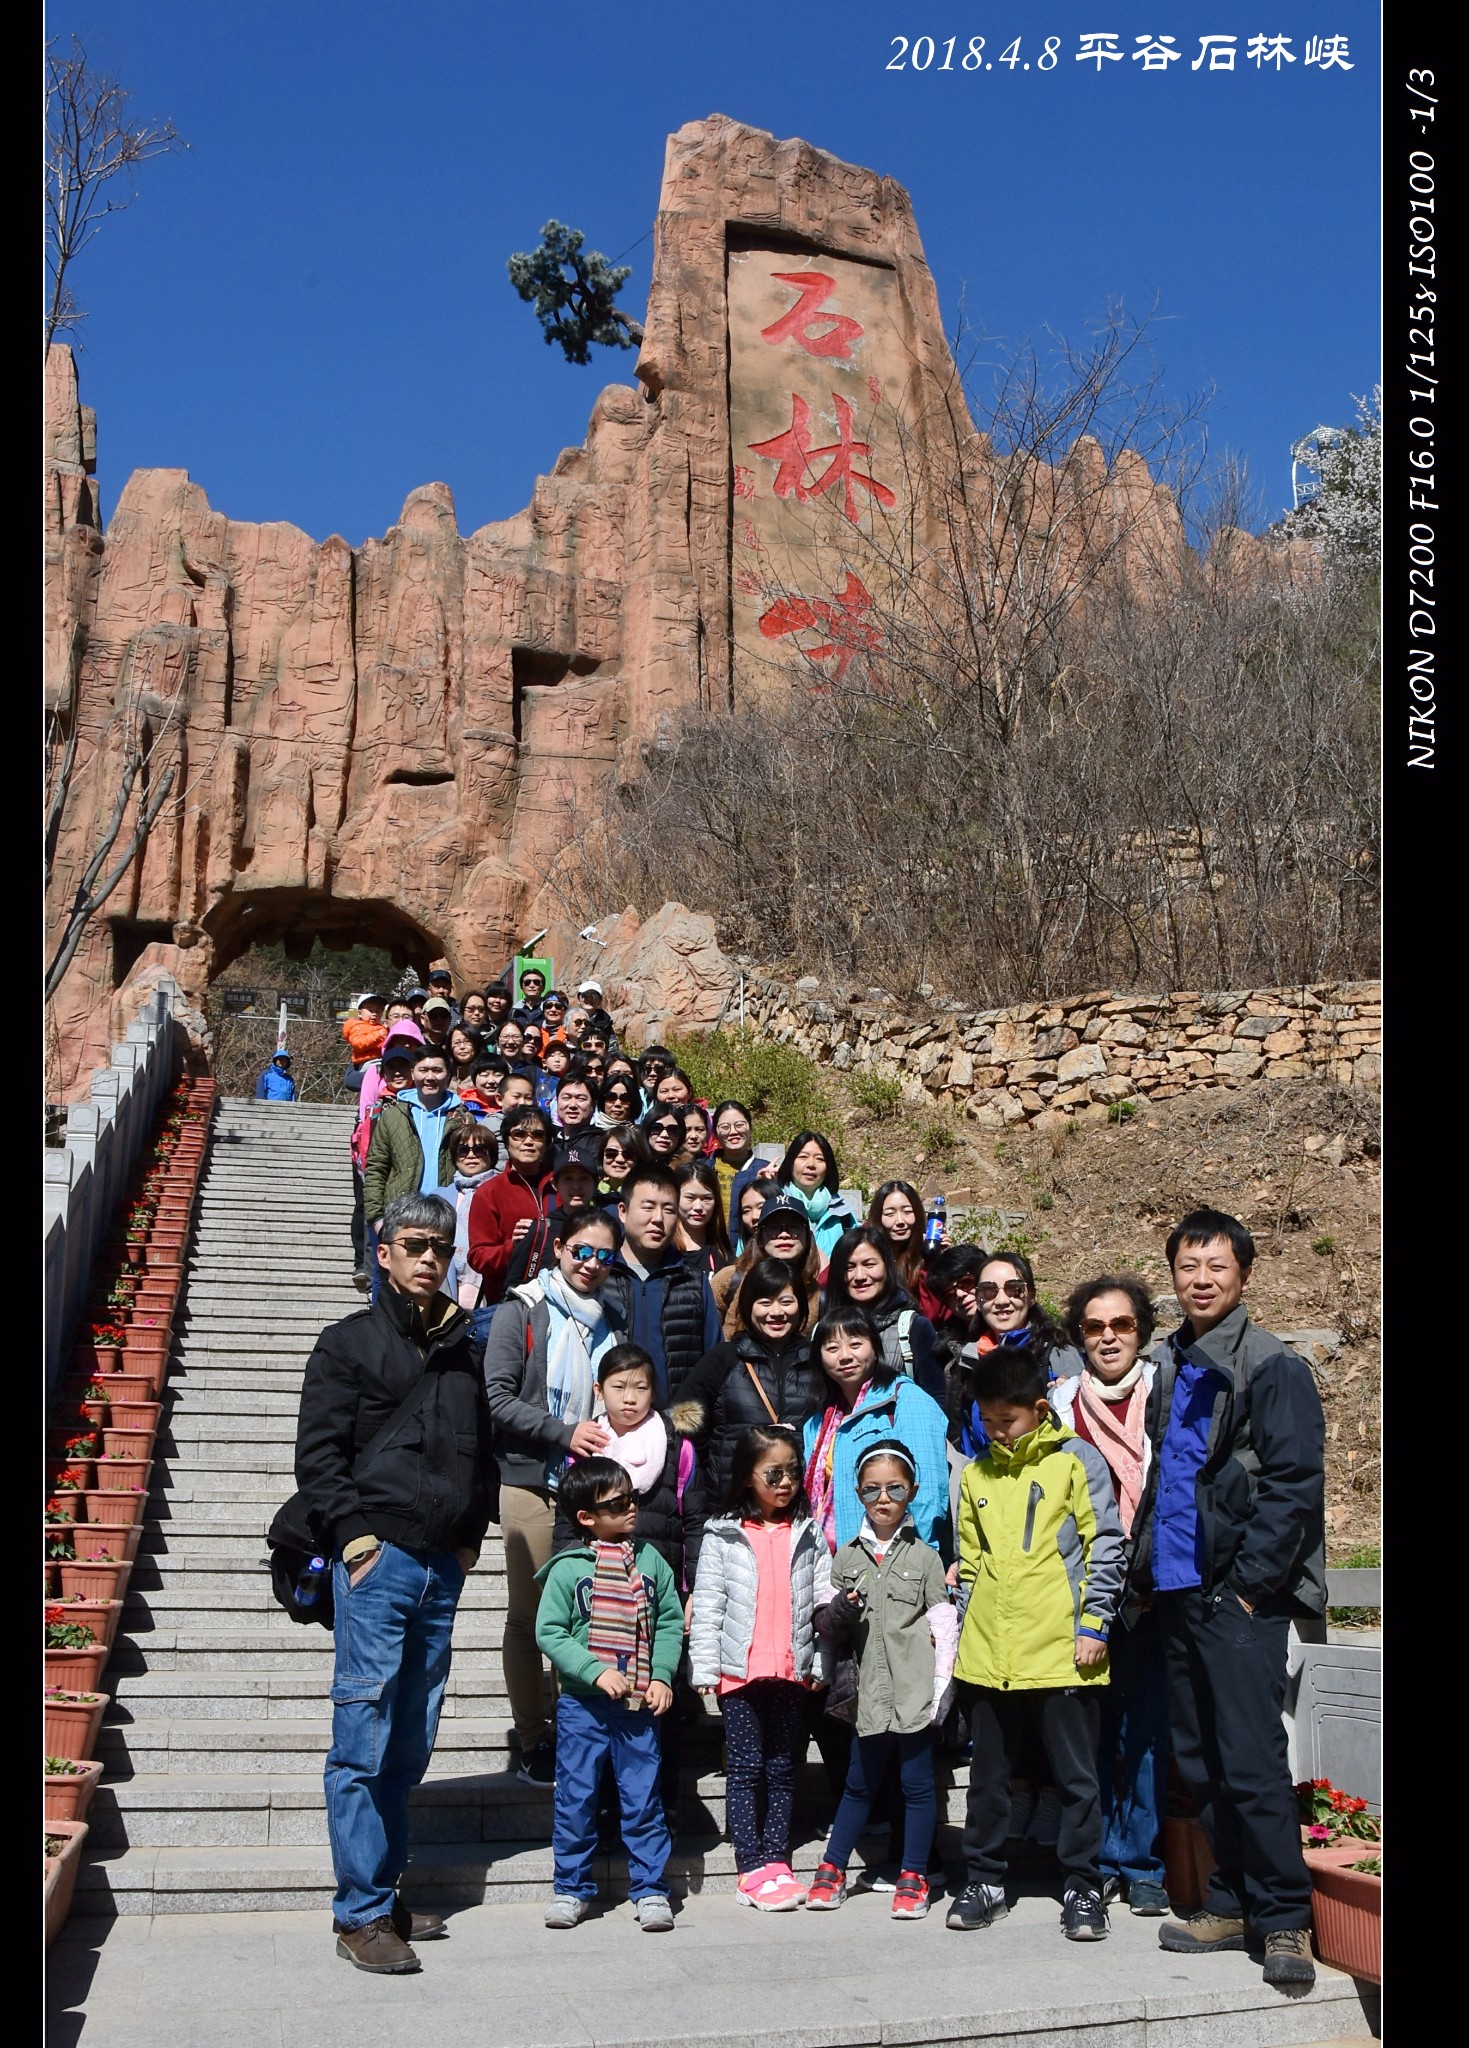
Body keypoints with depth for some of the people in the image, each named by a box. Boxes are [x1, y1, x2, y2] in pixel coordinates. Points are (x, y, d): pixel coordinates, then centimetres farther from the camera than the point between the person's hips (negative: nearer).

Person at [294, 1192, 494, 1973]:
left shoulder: (464, 1351, 16)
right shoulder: (351, 1343, 0)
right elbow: (317, 1453, -5)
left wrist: (470, 1535, 13)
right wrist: (354, 1536, -12)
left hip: (442, 1565, 6)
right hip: (377, 1558, -5)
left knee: (410, 1741, 10)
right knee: (363, 1736, -5)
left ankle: (383, 1894, 21)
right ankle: (361, 1913, 1)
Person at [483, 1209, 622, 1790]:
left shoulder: (609, 1318, 12)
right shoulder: (522, 1312, -3)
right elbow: (498, 1397, -10)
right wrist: (564, 1433, -16)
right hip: (532, 1482, -4)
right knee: (528, 1616, 2)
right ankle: (534, 1741, 9)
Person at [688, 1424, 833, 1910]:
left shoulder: (808, 1534, 7)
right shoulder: (723, 1535, 0)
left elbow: (824, 1599, 7)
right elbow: (706, 1604, -1)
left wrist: (821, 1663, 2)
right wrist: (704, 1667, -6)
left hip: (792, 1671, 2)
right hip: (740, 1670, -2)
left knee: (783, 1770, 8)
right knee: (745, 1770, 1)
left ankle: (777, 1861, 15)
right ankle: (753, 1869, 5)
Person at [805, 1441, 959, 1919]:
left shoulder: (925, 1557, 2)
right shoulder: (846, 1559, 8)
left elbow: (943, 1626, 0)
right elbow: (827, 1630, 9)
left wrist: (942, 1689, -5)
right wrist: (838, 1611, -13)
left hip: (913, 1691, -2)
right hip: (870, 1692, 2)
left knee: (917, 1783, 4)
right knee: (859, 1783, 13)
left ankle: (914, 1878, 15)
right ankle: (831, 1870, 24)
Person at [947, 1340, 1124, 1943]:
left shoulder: (1077, 1460, -2)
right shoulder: (976, 1475, 12)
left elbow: (1106, 1547, -4)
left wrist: (1094, 1624, -9)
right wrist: (962, 1635, 14)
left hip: (1061, 1650, -4)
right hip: (989, 1655, 4)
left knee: (1076, 1775, 4)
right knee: (987, 1774, 12)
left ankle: (1083, 1888, 16)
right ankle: (984, 1882, 24)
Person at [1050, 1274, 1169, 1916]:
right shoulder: (1061, 1401, 8)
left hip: (1154, 1592, -1)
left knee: (1148, 1728, 3)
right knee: (1093, 1727, 6)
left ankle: (1143, 1865, 15)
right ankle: (1103, 1861, 18)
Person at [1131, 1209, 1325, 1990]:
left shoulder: (1273, 1368, -7)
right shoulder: (1171, 1367, 15)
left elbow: (1292, 1486, -12)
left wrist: (1246, 1586, -15)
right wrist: (1145, 1562, 11)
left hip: (1240, 1599, -7)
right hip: (1179, 1592, 7)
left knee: (1250, 1762, -7)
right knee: (1198, 1762, 11)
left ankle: (1284, 1918, 6)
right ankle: (1231, 1904, 22)